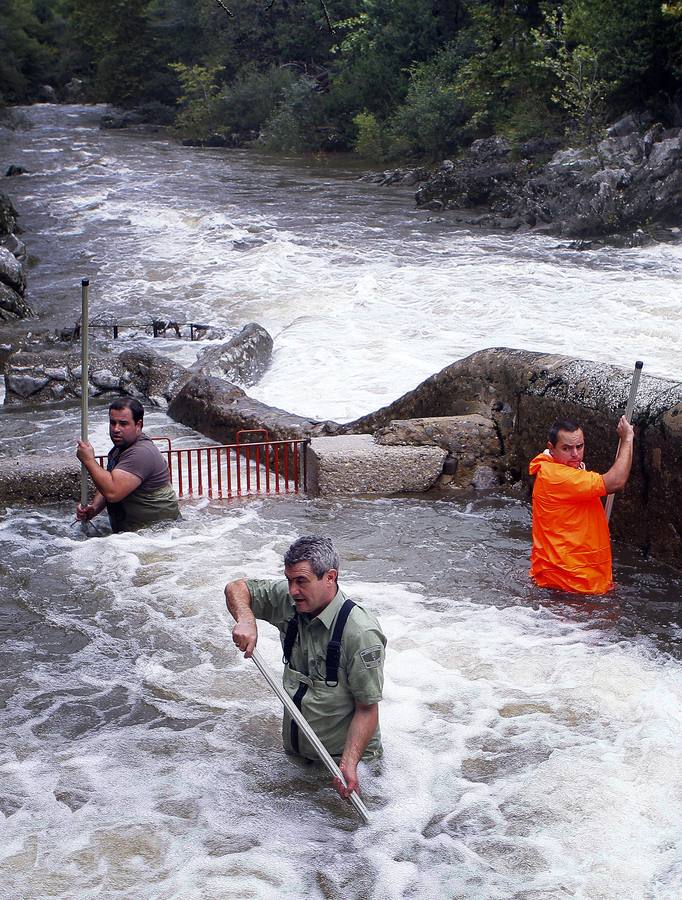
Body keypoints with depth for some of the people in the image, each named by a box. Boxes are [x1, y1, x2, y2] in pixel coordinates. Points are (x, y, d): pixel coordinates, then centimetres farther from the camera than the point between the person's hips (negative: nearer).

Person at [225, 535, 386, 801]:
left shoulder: (361, 633, -28)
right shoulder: (289, 601, -9)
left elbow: (367, 708, -23)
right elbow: (236, 588, 5)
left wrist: (349, 763, -31)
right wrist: (246, 619, -16)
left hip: (342, 751, -6)